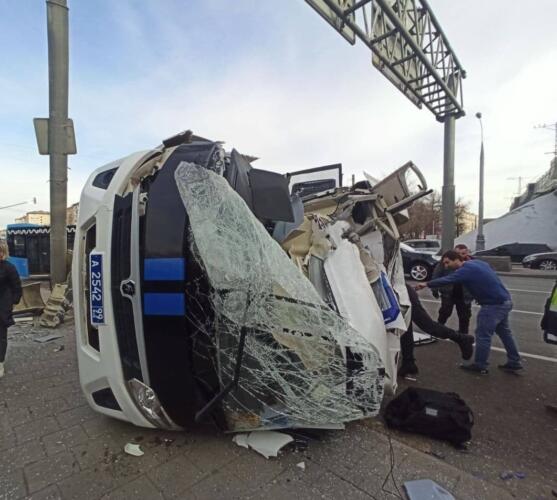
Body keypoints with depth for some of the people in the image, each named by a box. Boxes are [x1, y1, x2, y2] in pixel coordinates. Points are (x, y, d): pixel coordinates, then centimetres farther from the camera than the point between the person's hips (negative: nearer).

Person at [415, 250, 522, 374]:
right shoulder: (477, 262, 10)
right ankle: (514, 362, 33)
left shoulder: (466, 269, -18)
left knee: (483, 335, -1)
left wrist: (427, 284, -30)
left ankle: (480, 366, 10)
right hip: (504, 301, 10)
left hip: (494, 304, -10)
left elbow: (447, 280, -29)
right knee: (504, 332, 22)